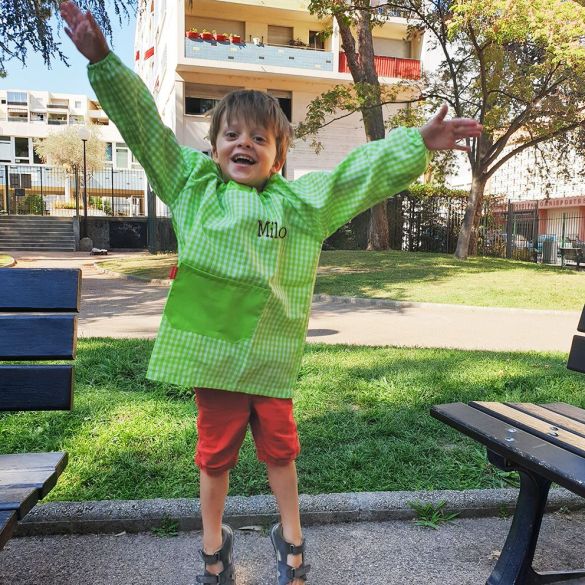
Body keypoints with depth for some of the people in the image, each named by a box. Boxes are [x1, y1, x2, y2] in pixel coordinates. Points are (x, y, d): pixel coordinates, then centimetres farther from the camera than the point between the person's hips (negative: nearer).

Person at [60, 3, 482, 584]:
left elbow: (364, 171, 2)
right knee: (215, 451, 15)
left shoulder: (304, 200, 4)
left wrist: (418, 144, -5)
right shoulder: (192, 183, 4)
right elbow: (143, 125, 1)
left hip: (272, 358, 1)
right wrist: (102, 60, -5)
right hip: (209, 351, 0)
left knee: (279, 448, 17)